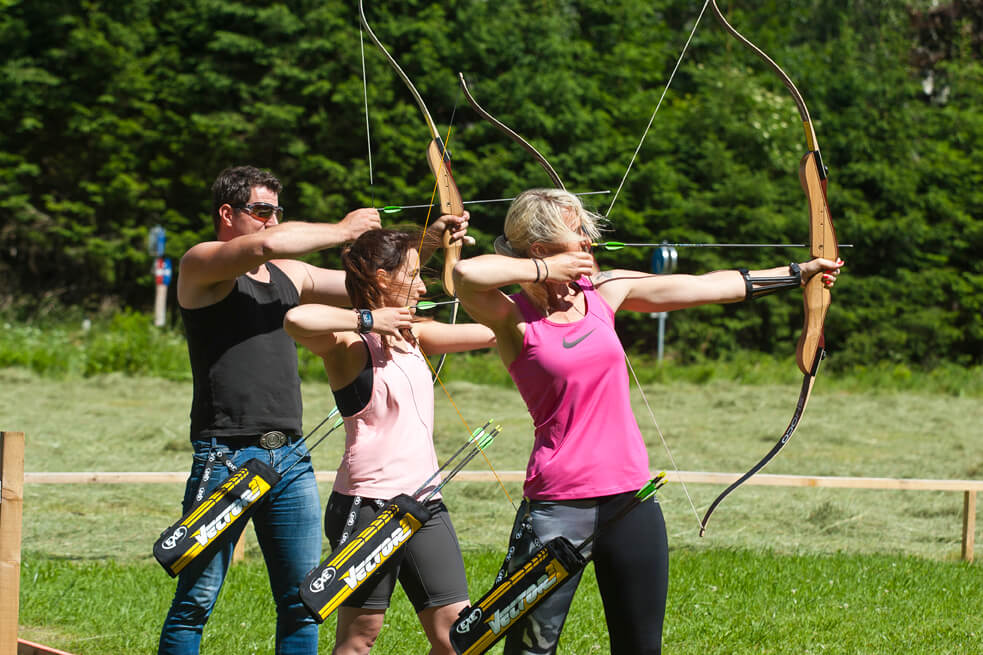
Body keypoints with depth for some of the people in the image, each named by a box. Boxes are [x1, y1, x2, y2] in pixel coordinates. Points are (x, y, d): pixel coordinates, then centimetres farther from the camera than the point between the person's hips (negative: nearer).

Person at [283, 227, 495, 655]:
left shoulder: (413, 335, 14)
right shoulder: (349, 345, -10)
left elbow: (491, 332, 21)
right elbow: (297, 320, -31)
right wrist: (367, 319, -22)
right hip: (367, 504, -7)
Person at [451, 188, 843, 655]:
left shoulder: (604, 292, 8)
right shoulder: (516, 319, -9)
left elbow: (704, 287, 16)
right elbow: (466, 274, -30)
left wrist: (797, 271, 22)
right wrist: (545, 270, -15)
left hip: (630, 497, 6)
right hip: (558, 505, -6)